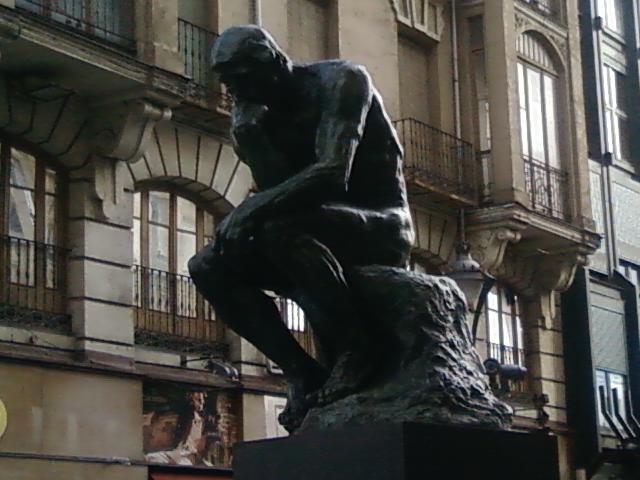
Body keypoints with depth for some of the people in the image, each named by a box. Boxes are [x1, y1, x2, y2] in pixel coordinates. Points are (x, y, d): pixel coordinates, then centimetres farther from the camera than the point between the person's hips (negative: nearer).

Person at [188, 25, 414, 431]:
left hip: (383, 228, -8)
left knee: (281, 226, -36)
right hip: (327, 239, 8)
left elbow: (332, 174, -27)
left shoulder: (340, 80, -12)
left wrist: (251, 209, -28)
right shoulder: (264, 112, 9)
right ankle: (302, 372, -13)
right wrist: (248, 133, -17)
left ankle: (354, 350, -21)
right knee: (208, 267, -6)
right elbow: (277, 191, -4)